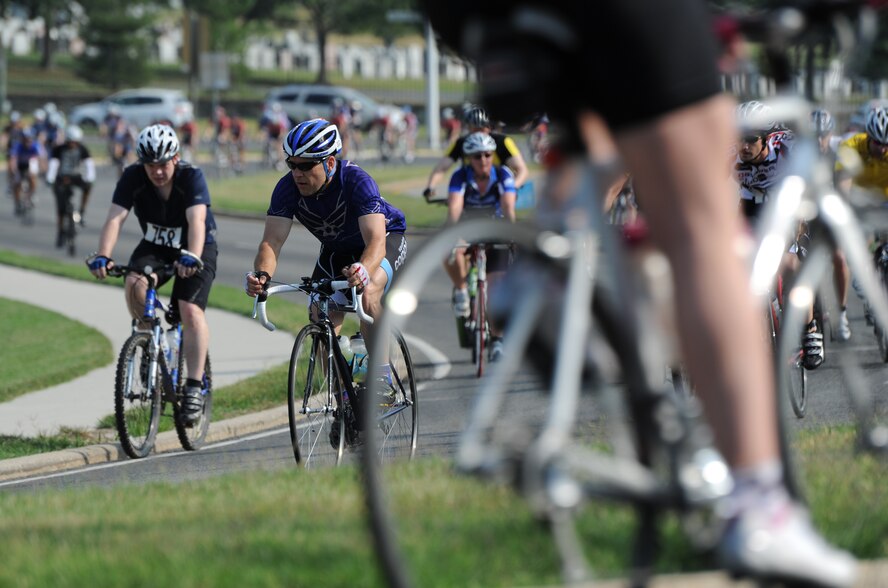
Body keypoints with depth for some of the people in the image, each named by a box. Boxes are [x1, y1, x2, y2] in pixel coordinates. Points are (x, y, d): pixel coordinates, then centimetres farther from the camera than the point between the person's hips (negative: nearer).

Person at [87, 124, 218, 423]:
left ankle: (194, 387, -15)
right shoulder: (133, 178, -19)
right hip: (155, 247, 3)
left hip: (195, 250, -3)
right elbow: (115, 218, -28)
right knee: (135, 283, -29)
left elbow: (196, 221, -39)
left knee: (191, 311, -22)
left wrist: (191, 257, -57)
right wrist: (103, 256, -45)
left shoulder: (192, 177, -26)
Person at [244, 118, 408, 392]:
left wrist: (363, 270, -69)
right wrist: (262, 274, -53)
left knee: (368, 293, -32)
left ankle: (382, 378, -20)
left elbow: (376, 240, -47)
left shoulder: (357, 181, -37)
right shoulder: (288, 188, -25)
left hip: (385, 237, -5)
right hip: (336, 249, 5)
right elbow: (273, 239, -31)